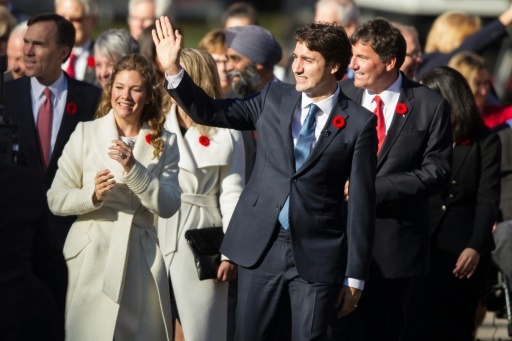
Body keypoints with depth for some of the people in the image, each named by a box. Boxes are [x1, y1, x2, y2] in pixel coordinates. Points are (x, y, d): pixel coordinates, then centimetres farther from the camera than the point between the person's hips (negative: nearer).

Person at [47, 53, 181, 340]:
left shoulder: (165, 143, 8)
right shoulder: (85, 134, 3)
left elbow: (169, 206, -4)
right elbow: (55, 200, 0)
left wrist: (133, 169, -15)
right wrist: (93, 195, -18)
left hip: (141, 259, 2)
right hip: (91, 259, -2)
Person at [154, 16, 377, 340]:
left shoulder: (359, 123, -5)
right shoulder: (275, 98, 6)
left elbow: (363, 201, -4)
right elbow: (209, 112, 9)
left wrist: (355, 275, -4)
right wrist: (173, 69, -6)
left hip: (316, 256, -3)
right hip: (262, 247, 3)